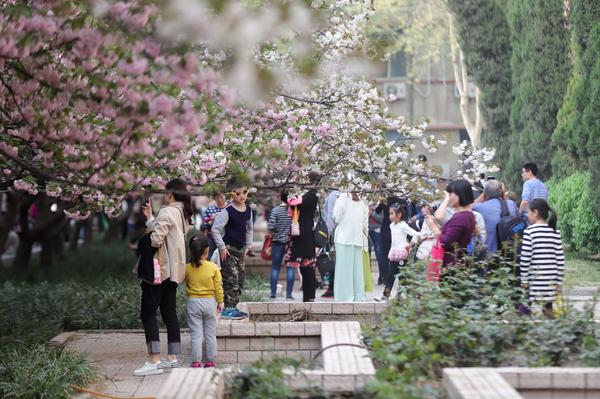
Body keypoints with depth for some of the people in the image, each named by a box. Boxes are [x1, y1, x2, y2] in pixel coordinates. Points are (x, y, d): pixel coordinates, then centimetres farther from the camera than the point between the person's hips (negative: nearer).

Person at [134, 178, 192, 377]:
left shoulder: (168, 212, -15)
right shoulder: (182, 213, 14)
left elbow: (156, 238, -24)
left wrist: (140, 242, -5)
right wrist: (149, 218, 16)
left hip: (159, 270, -10)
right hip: (173, 271, 10)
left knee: (148, 314, -6)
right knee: (169, 314, 13)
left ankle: (154, 361, -11)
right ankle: (172, 358, 16)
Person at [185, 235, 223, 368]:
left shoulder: (187, 268, -8)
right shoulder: (213, 267, -8)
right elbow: (218, 286, -3)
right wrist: (220, 302, 9)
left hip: (193, 302, -1)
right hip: (209, 301, 1)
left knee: (196, 334, 3)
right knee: (211, 334, 12)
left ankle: (196, 361, 2)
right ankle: (210, 361, 16)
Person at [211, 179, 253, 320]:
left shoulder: (248, 210, 5)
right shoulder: (227, 211, -16)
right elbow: (215, 229, -15)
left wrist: (248, 245, 15)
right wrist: (222, 247, -16)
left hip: (241, 250, 8)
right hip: (229, 250, -8)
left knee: (240, 279, 11)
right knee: (231, 279, -11)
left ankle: (234, 306, 20)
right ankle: (228, 309, -6)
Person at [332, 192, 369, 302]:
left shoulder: (343, 197, -7)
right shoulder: (362, 202, 7)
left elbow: (336, 217, -8)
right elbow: (365, 224, 9)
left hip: (344, 238, -4)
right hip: (358, 238, 4)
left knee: (344, 267, -1)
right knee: (357, 268, 8)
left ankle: (345, 295, -4)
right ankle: (359, 295, 9)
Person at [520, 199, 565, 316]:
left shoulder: (529, 231, -7)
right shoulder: (555, 232, 6)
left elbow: (525, 258, -9)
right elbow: (560, 259, 5)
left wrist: (524, 279, -1)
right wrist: (559, 281, 11)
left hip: (536, 281, -4)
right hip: (551, 281, 4)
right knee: (548, 309, 12)